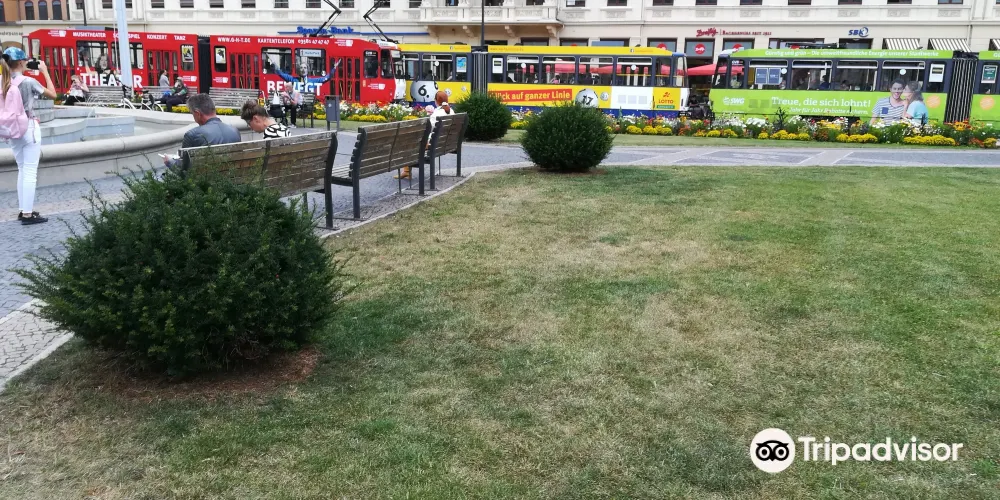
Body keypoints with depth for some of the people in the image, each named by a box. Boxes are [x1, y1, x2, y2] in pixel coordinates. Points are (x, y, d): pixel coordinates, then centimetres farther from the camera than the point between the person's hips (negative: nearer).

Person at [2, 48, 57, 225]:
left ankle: (23, 210, 18)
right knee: (30, 172, -3)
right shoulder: (29, 82, -14)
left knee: (22, 170, 15)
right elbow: (53, 94, -4)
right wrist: (45, 72, -1)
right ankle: (27, 214, -4)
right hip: (29, 128, -6)